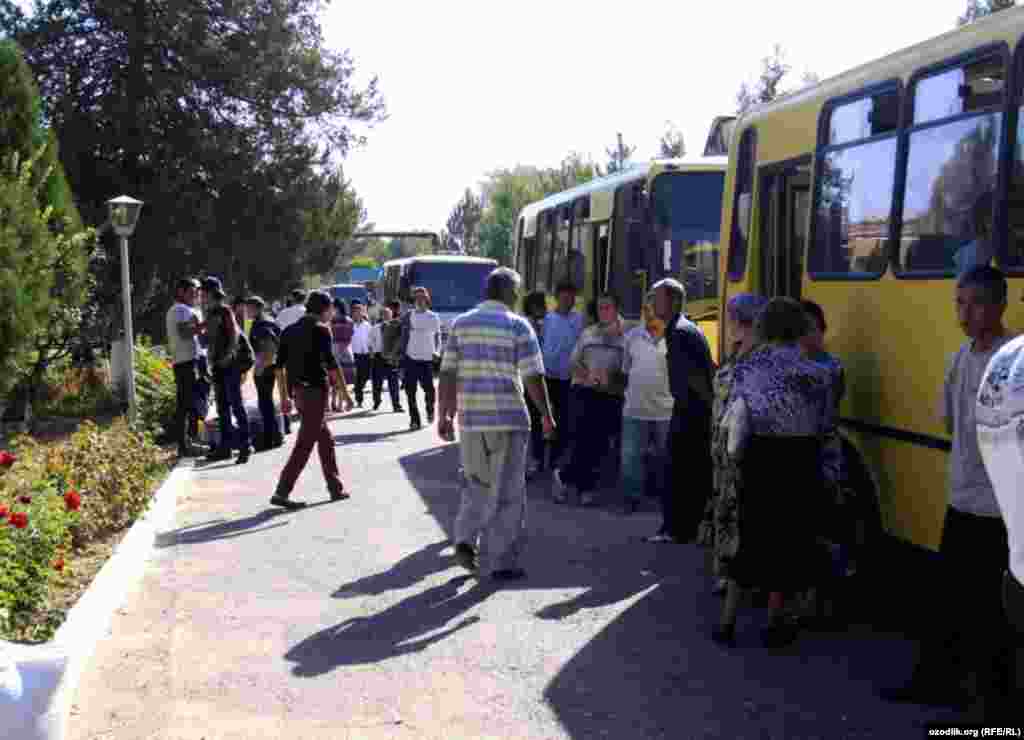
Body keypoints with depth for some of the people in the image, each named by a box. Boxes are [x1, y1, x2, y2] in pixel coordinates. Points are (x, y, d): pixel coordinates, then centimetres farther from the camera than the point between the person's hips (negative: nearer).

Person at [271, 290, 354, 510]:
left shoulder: (290, 330, 14)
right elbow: (331, 363, -14)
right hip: (315, 390, -8)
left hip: (297, 390, 8)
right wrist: (344, 393, -11)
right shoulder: (321, 329, -7)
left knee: (326, 440, 17)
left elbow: (279, 365, 12)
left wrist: (284, 397, 16)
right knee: (305, 443, -7)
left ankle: (335, 488, 21)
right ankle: (282, 492, -12)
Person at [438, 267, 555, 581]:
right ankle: (501, 562, 7)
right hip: (508, 418, -4)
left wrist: (444, 415, 9)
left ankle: (465, 538, 6)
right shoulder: (518, 325, -5)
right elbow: (533, 377, -8)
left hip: (471, 418, 4)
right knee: (507, 492, 4)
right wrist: (546, 415, 2)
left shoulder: (461, 323, 7)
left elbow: (448, 374, 4)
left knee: (476, 483, 21)